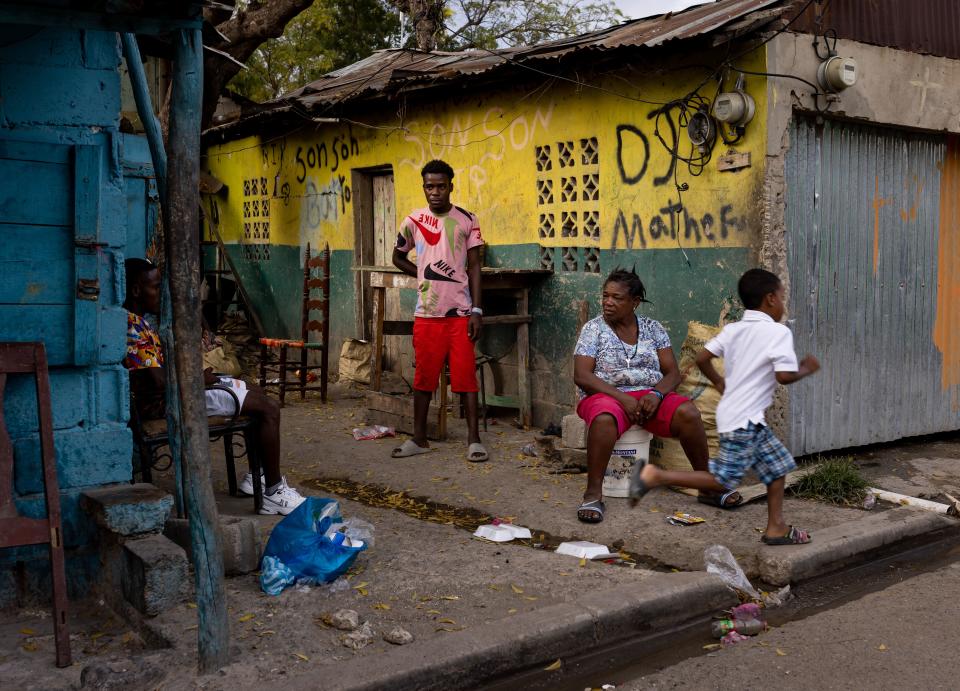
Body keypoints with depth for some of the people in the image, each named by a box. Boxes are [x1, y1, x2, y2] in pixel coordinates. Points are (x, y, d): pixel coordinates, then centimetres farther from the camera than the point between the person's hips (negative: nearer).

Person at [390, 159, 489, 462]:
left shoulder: (467, 220, -1)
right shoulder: (413, 221, 4)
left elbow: (474, 267, -2)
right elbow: (398, 258, 18)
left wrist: (476, 310, -8)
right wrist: (424, 274, 5)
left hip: (460, 311, -2)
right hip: (426, 313, 2)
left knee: (466, 375, -2)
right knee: (424, 376, 8)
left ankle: (474, 439, 4)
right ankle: (419, 438, 18)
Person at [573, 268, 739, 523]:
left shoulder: (652, 328, 10)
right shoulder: (593, 329, 2)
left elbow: (673, 372, 6)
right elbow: (581, 376, -8)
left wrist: (656, 393, -17)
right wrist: (623, 398, -19)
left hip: (651, 395, 3)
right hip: (608, 395, -3)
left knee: (688, 413, -26)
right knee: (604, 419, -39)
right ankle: (593, 495, -33)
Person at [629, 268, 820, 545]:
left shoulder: (733, 329, 10)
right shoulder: (779, 332, -11)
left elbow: (702, 358, 6)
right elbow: (784, 376, -19)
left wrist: (720, 383, 20)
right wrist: (806, 369, 0)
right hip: (743, 420, -9)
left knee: (777, 466, 18)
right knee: (722, 481, -7)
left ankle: (776, 528, 23)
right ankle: (654, 476, -11)